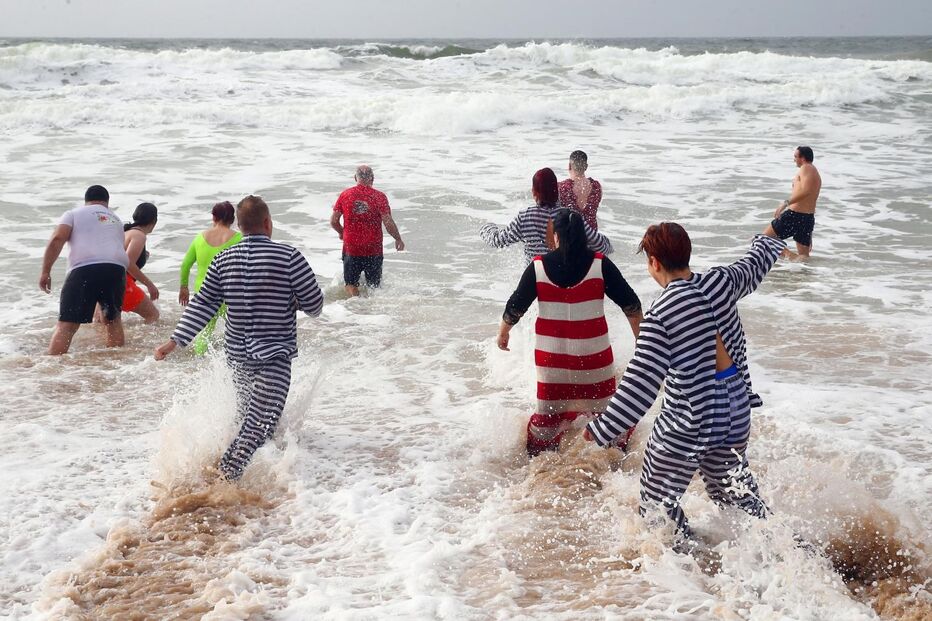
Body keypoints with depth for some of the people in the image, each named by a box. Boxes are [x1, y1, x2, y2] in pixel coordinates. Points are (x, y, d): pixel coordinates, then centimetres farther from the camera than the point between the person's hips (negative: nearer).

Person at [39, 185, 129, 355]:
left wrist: (45, 271, 0)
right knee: (113, 318, 25)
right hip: (116, 269, 4)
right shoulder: (116, 219, 31)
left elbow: (57, 239, 0)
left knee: (67, 324, -6)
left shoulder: (73, 214, 16)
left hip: (84, 268, -4)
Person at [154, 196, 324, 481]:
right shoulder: (289, 257, -12)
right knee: (261, 420, -7)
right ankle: (228, 472, -22)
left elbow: (202, 304, 0)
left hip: (237, 352, 6)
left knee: (247, 412, 25)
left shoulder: (224, 259, 2)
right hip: (275, 355, -6)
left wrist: (176, 340, 4)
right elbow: (314, 304, -7)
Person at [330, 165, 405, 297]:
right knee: (374, 286, 14)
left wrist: (341, 232, 21)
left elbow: (333, 220, 1)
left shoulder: (345, 195, -1)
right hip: (373, 250, -1)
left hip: (351, 248, 1)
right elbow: (388, 223, -11)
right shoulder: (379, 197, -7)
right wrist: (398, 239, 5)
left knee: (351, 284, 9)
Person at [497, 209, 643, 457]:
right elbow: (631, 304, -5)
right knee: (604, 404, 15)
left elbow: (516, 306, 1)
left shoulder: (538, 267, -6)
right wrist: (640, 338, 10)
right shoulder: (599, 265, -9)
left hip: (551, 353, 1)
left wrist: (503, 333, 19)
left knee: (549, 410, 16)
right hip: (593, 352, -1)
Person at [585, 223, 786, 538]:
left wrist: (601, 430, -17)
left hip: (687, 426, -7)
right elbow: (754, 267, 19)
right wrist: (767, 242, 43)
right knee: (735, 489, 25)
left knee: (658, 499, 12)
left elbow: (642, 383, -23)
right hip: (736, 415, 7)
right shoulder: (721, 282, -4)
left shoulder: (660, 314, -21)